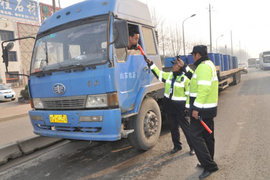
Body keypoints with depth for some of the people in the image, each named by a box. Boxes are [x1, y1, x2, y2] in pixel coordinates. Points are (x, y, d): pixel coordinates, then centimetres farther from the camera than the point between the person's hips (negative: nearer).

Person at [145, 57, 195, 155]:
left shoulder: (185, 79, -10)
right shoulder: (169, 75, 8)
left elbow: (189, 94, -10)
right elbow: (158, 73, 19)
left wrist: (188, 107, -13)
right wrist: (150, 64, 16)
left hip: (180, 106, -6)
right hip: (169, 105, 7)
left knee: (185, 127, 2)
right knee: (173, 127, 15)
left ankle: (193, 147, 17)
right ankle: (177, 146, 30)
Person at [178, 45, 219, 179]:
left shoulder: (203, 67, -17)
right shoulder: (208, 64, 17)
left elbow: (204, 89, -26)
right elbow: (196, 78, 27)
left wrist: (196, 108, -26)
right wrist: (184, 67, 29)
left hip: (202, 109, -11)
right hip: (210, 108, 11)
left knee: (195, 136, -7)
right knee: (207, 136, 18)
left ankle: (209, 165, -2)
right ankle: (208, 163, 31)